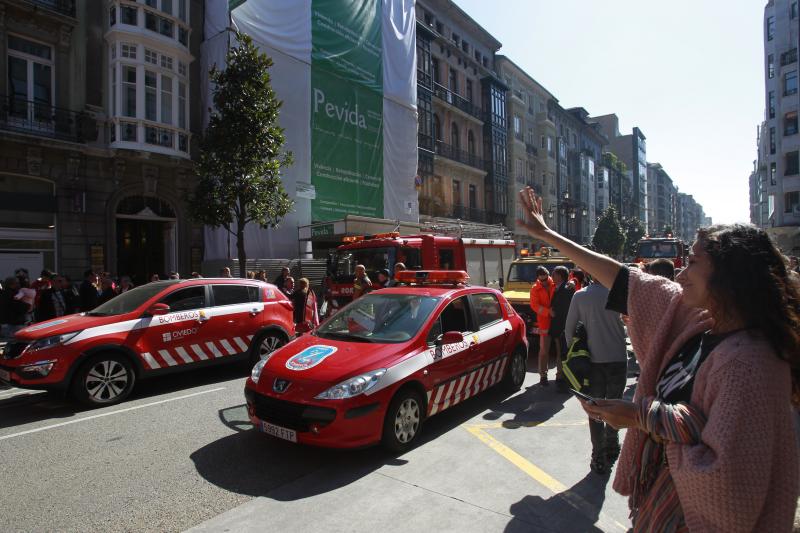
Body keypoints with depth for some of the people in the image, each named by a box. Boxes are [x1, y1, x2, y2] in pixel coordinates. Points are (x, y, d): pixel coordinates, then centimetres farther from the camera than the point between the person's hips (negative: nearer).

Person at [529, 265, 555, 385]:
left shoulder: (555, 284, 2)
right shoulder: (535, 289, -2)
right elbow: (535, 305, -12)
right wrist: (548, 311, -25)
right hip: (545, 322, -2)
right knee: (544, 349, 1)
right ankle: (543, 375, 9)